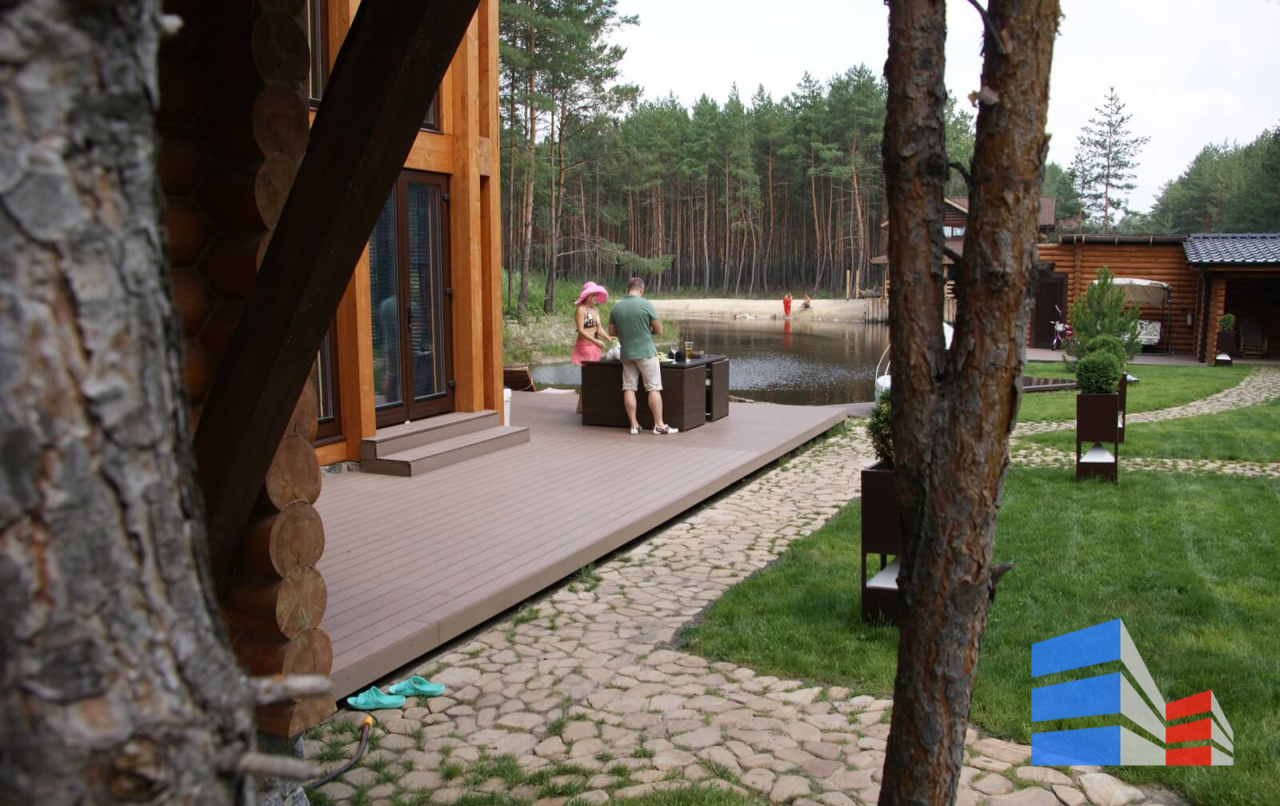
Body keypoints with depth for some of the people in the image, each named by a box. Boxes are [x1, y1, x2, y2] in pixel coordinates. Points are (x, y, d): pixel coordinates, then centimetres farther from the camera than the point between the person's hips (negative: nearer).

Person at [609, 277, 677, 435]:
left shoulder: (616, 308, 3)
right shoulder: (646, 305, -10)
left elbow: (611, 332, 10)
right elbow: (659, 330, -7)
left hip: (626, 354, 4)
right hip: (646, 352, -4)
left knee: (629, 388, 7)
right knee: (654, 388, 0)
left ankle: (634, 425, 9)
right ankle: (659, 425, 0)